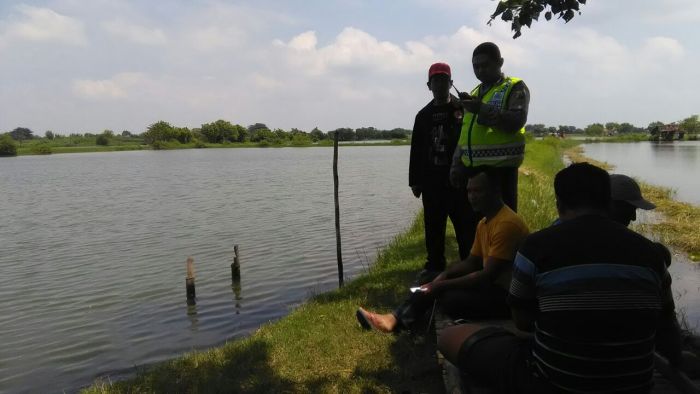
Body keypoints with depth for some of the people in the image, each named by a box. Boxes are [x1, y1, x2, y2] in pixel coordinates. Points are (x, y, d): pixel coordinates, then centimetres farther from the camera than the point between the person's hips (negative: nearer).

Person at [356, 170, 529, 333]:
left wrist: (442, 285, -23)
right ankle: (396, 319, -4)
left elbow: (488, 275, -26)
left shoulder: (507, 224, -23)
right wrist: (443, 276, -5)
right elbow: (471, 263, 13)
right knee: (437, 280, 4)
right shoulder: (484, 223, 10)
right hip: (492, 284, 10)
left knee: (451, 298, -29)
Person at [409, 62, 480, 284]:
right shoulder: (424, 115, 12)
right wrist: (415, 181, 11)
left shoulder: (463, 110, 0)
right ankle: (434, 266, 21)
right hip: (432, 181, 4)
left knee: (465, 224, 0)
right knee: (433, 226, 10)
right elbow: (416, 151, 13)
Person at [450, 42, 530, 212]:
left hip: (501, 167, -7)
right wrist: (457, 164, 14)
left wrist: (482, 109, -24)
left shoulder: (515, 87, 0)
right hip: (471, 168, 7)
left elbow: (516, 121, -16)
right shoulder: (474, 93, 21)